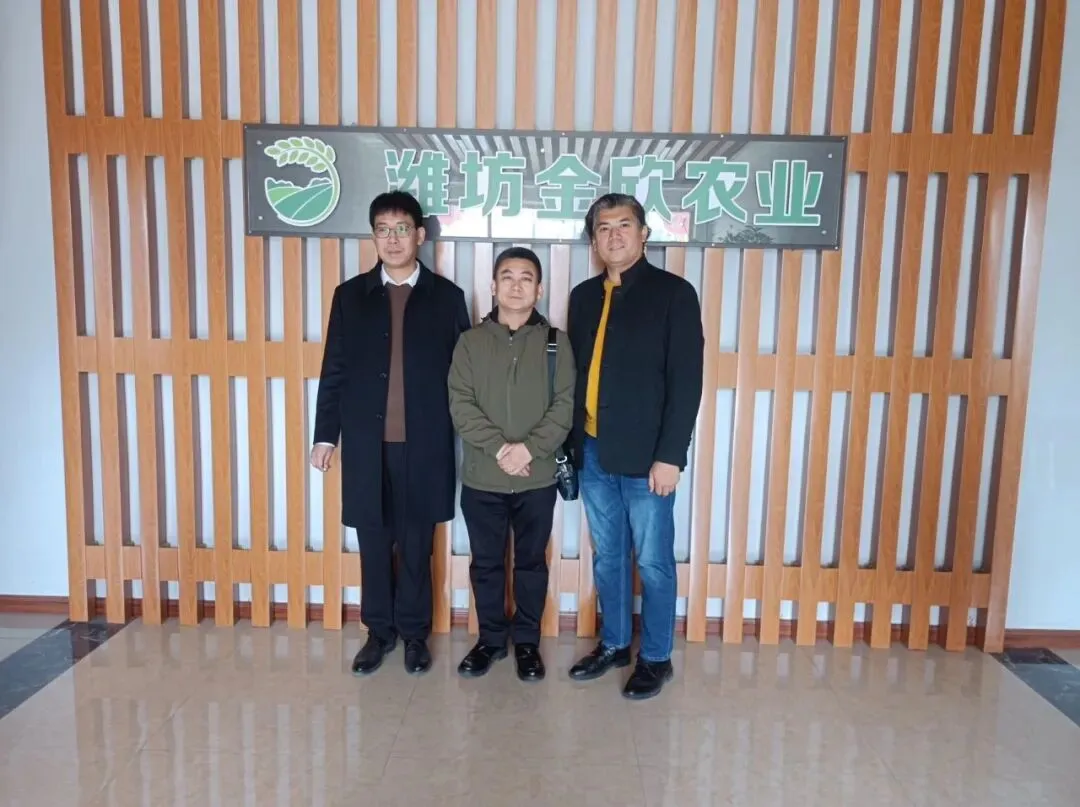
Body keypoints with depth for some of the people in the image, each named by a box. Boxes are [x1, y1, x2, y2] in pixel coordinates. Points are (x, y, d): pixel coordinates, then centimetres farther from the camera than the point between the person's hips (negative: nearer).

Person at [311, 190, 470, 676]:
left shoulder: (447, 297, 2)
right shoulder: (350, 295, 6)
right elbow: (334, 371, 5)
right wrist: (325, 434, 2)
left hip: (424, 443, -1)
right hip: (366, 442, 1)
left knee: (417, 543, 9)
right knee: (373, 542, 11)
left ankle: (414, 632, 26)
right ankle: (379, 631, 28)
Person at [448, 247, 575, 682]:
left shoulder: (555, 342, 1)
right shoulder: (470, 342, 2)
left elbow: (565, 406, -5)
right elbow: (460, 405, -6)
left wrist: (530, 448, -18)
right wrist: (499, 447, -17)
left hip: (537, 478, 0)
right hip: (481, 478, 1)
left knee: (531, 562, 12)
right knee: (486, 562, 12)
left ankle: (527, 641, 28)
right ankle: (490, 638, 30)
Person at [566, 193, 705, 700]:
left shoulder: (673, 293, -6)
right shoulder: (584, 296, 10)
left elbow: (686, 382, -10)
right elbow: (574, 373, 12)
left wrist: (670, 455, -15)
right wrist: (569, 442, 8)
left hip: (645, 456, -5)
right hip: (592, 452, 5)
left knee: (652, 562, 7)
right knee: (607, 557, 17)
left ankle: (656, 657, 24)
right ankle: (613, 644, 33)